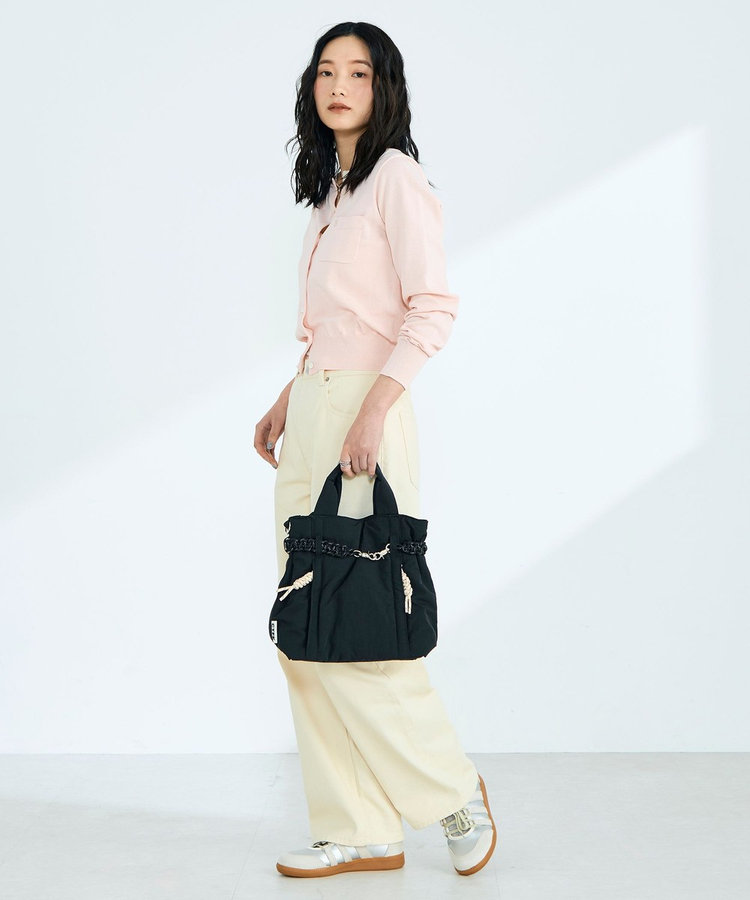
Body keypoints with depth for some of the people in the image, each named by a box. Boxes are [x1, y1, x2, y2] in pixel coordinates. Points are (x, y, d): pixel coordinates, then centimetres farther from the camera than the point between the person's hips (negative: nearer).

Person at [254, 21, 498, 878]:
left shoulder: (395, 175, -6)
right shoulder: (330, 189, 19)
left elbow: (433, 309, -15)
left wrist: (371, 411, -22)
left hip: (364, 413, -9)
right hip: (311, 418, 9)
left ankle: (453, 790, 13)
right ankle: (358, 831, 15)